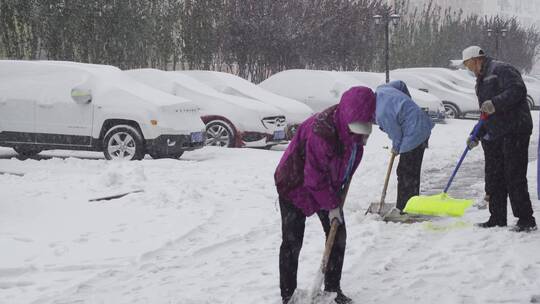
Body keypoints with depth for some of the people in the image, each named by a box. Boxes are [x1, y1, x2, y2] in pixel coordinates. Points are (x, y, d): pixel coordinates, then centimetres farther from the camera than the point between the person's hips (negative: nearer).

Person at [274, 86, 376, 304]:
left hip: (328, 185, 7)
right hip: (296, 185, -7)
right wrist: (331, 206, -20)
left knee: (338, 235, 6)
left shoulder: (356, 126, -13)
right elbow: (315, 178, -30)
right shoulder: (321, 132, -38)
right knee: (292, 242, -5)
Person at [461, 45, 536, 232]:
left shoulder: (501, 70, -7)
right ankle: (497, 219, 19)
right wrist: (476, 136, 19)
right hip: (493, 136, 10)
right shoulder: (482, 80, 23)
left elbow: (518, 90, -21)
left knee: (515, 177, -9)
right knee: (494, 178, 10)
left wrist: (495, 103, -29)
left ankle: (526, 220, -3)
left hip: (513, 131, -10)